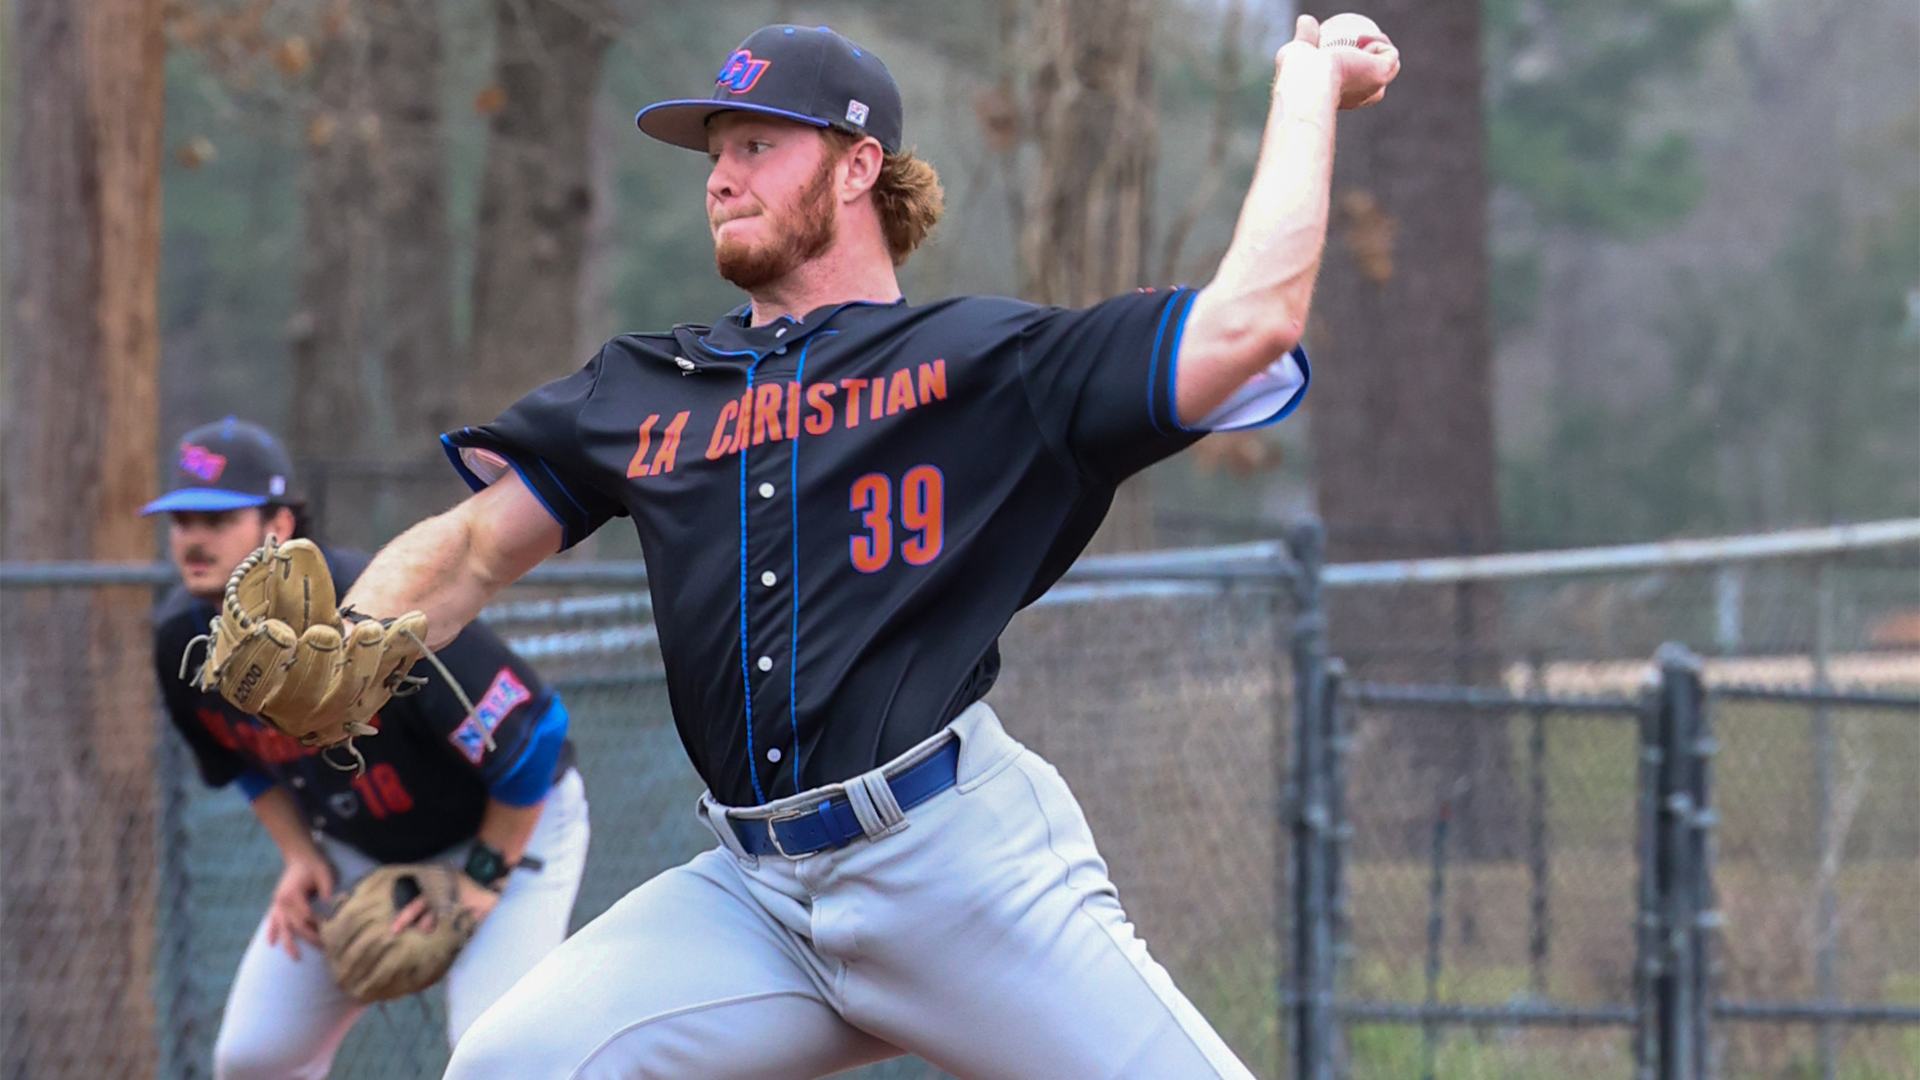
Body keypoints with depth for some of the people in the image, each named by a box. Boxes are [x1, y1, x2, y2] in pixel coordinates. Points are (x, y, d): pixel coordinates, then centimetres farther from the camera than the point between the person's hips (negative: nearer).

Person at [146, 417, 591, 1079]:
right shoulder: (182, 640, -14)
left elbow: (532, 732, -28)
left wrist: (487, 876, -20)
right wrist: (299, 856, -4)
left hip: (512, 822, -7)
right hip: (359, 846, 7)